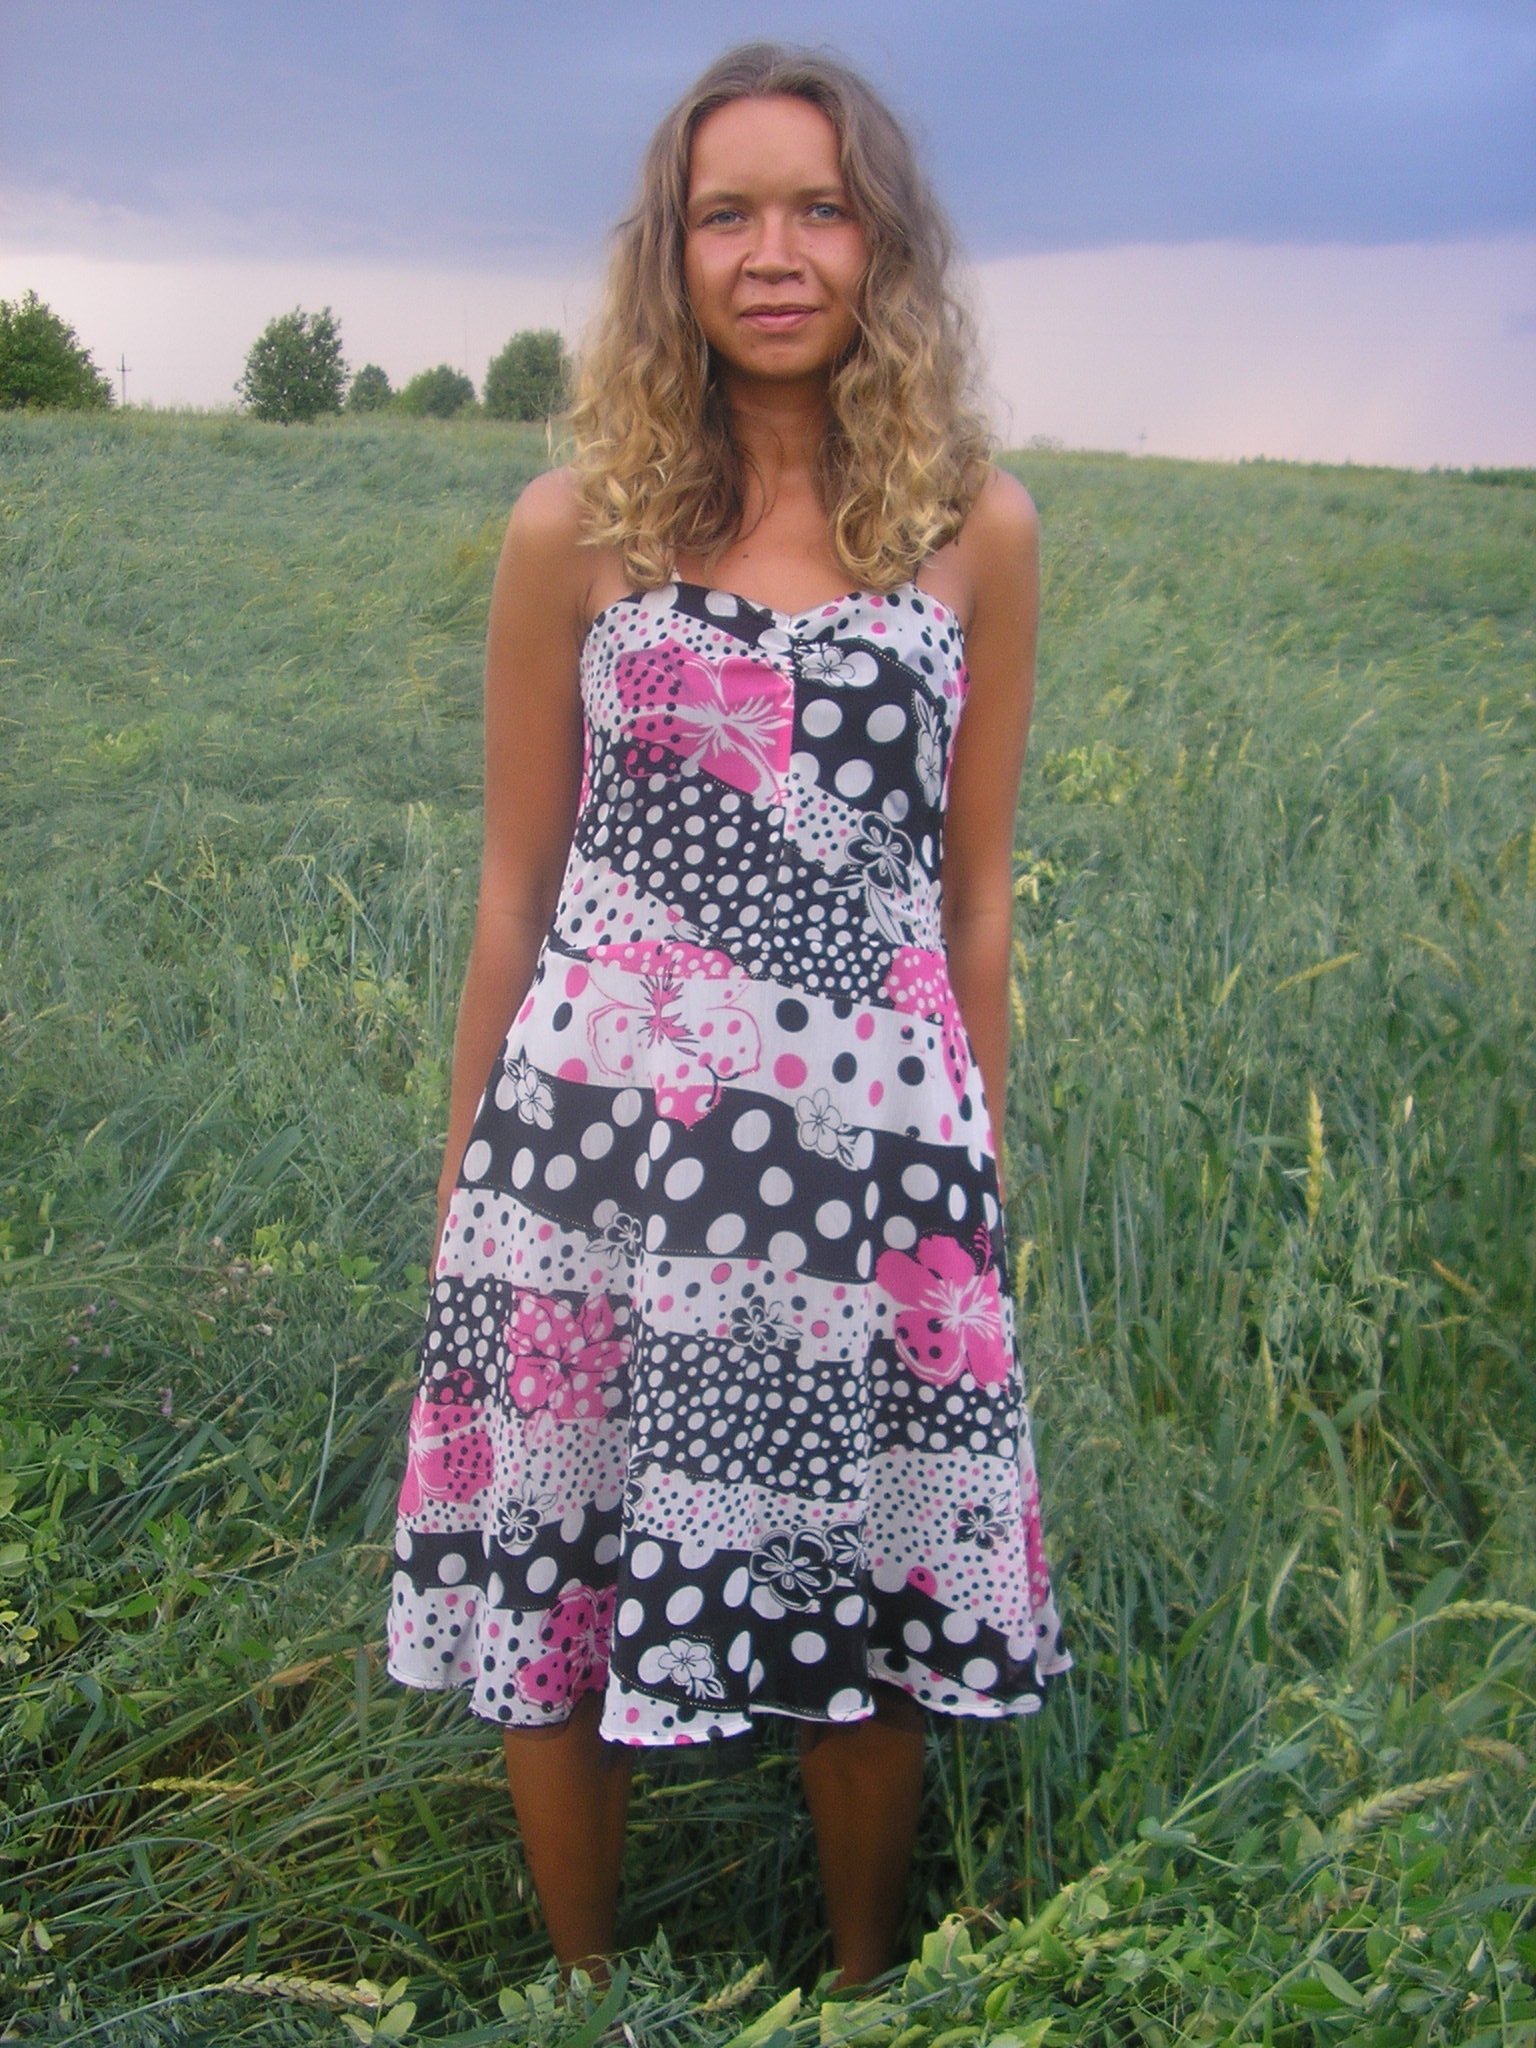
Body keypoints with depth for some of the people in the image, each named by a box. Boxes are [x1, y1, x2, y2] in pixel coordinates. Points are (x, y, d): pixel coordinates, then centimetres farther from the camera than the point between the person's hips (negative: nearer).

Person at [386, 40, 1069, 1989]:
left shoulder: (977, 528, 3)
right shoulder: (574, 527, 2)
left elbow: (974, 887, 9)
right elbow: (515, 882, 7)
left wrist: (986, 1160, 12)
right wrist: (461, 1176, 9)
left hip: (875, 1138, 0)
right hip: (604, 1131, 0)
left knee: (864, 1611, 11)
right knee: (558, 1600, 10)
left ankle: (863, 1983, 39)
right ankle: (586, 1990, 36)